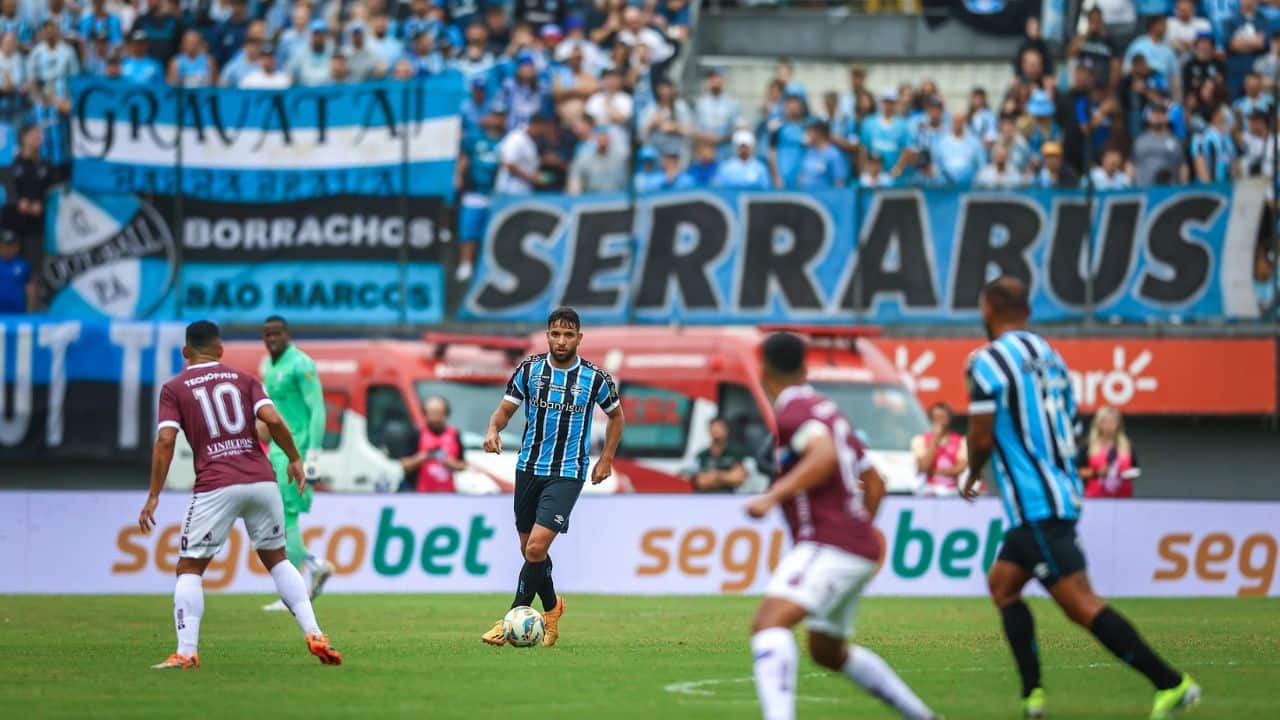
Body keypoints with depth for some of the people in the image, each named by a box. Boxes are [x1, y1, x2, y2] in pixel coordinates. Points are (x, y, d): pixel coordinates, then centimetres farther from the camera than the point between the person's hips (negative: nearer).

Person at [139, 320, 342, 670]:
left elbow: (165, 441, -4)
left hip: (215, 487, -3)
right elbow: (272, 420, -1)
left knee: (190, 568, 5)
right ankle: (314, 636, 8)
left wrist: (154, 497, -3)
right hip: (262, 480, 3)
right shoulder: (244, 379, 13)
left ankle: (186, 652, -7)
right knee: (277, 560, 18)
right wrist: (294, 459, 13)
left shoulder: (174, 389, 8)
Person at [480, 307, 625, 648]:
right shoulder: (529, 369, -1)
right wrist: (493, 430, -18)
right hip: (529, 468, 4)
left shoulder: (594, 378, -5)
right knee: (529, 549, 12)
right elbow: (505, 408, 5)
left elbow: (616, 415, 12)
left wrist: (606, 460, 7)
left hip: (567, 474, -4)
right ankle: (551, 608, 37)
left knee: (536, 547, -18)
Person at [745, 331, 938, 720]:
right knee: (828, 652, 25)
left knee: (768, 622, -26)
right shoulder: (829, 411, 21)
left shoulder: (792, 411, -7)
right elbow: (875, 484, 26)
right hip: (860, 546, 10)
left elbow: (825, 454, -27)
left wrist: (773, 497, -28)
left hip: (828, 545, -10)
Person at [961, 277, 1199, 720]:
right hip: (1062, 491, 9)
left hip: (1034, 503, -9)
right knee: (1002, 583, 19)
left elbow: (981, 438, -13)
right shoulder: (1048, 356, 14)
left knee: (1079, 602, -12)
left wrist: (971, 477, 8)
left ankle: (1171, 683, -18)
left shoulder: (989, 362, -10)